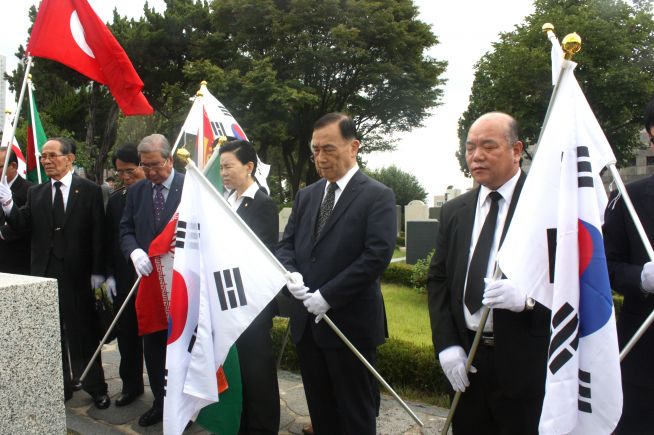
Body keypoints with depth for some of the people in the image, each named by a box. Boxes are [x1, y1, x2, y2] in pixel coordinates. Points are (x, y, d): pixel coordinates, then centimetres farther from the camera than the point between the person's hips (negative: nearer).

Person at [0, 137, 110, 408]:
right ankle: (61, 387, 28)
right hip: (44, 273, 4)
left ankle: (96, 388, 21)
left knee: (83, 334, 7)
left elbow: (98, 233, -6)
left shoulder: (89, 191, -4)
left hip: (77, 274, -4)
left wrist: (97, 272, -9)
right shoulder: (35, 193, 8)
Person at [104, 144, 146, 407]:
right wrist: (109, 274, 7)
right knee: (126, 335, 11)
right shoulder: (115, 200, 8)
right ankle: (131, 385, 28)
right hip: (123, 280, 4)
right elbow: (109, 240, 12)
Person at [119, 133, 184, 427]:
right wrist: (134, 252, -13)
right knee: (152, 345, 13)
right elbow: (126, 230, 7)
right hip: (148, 278, 5)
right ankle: (160, 401, 29)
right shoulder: (136, 191, 7)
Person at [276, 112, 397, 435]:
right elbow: (286, 244, 13)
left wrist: (328, 295, -18)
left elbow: (377, 255, -17)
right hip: (307, 321, 6)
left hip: (350, 323, -6)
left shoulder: (378, 196, -7)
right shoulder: (306, 195, 12)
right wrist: (290, 273, -10)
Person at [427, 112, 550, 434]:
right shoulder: (454, 211, 8)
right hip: (465, 361, 4)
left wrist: (527, 297, -26)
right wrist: (446, 344, -1)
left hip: (526, 363, -4)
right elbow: (437, 279, 9)